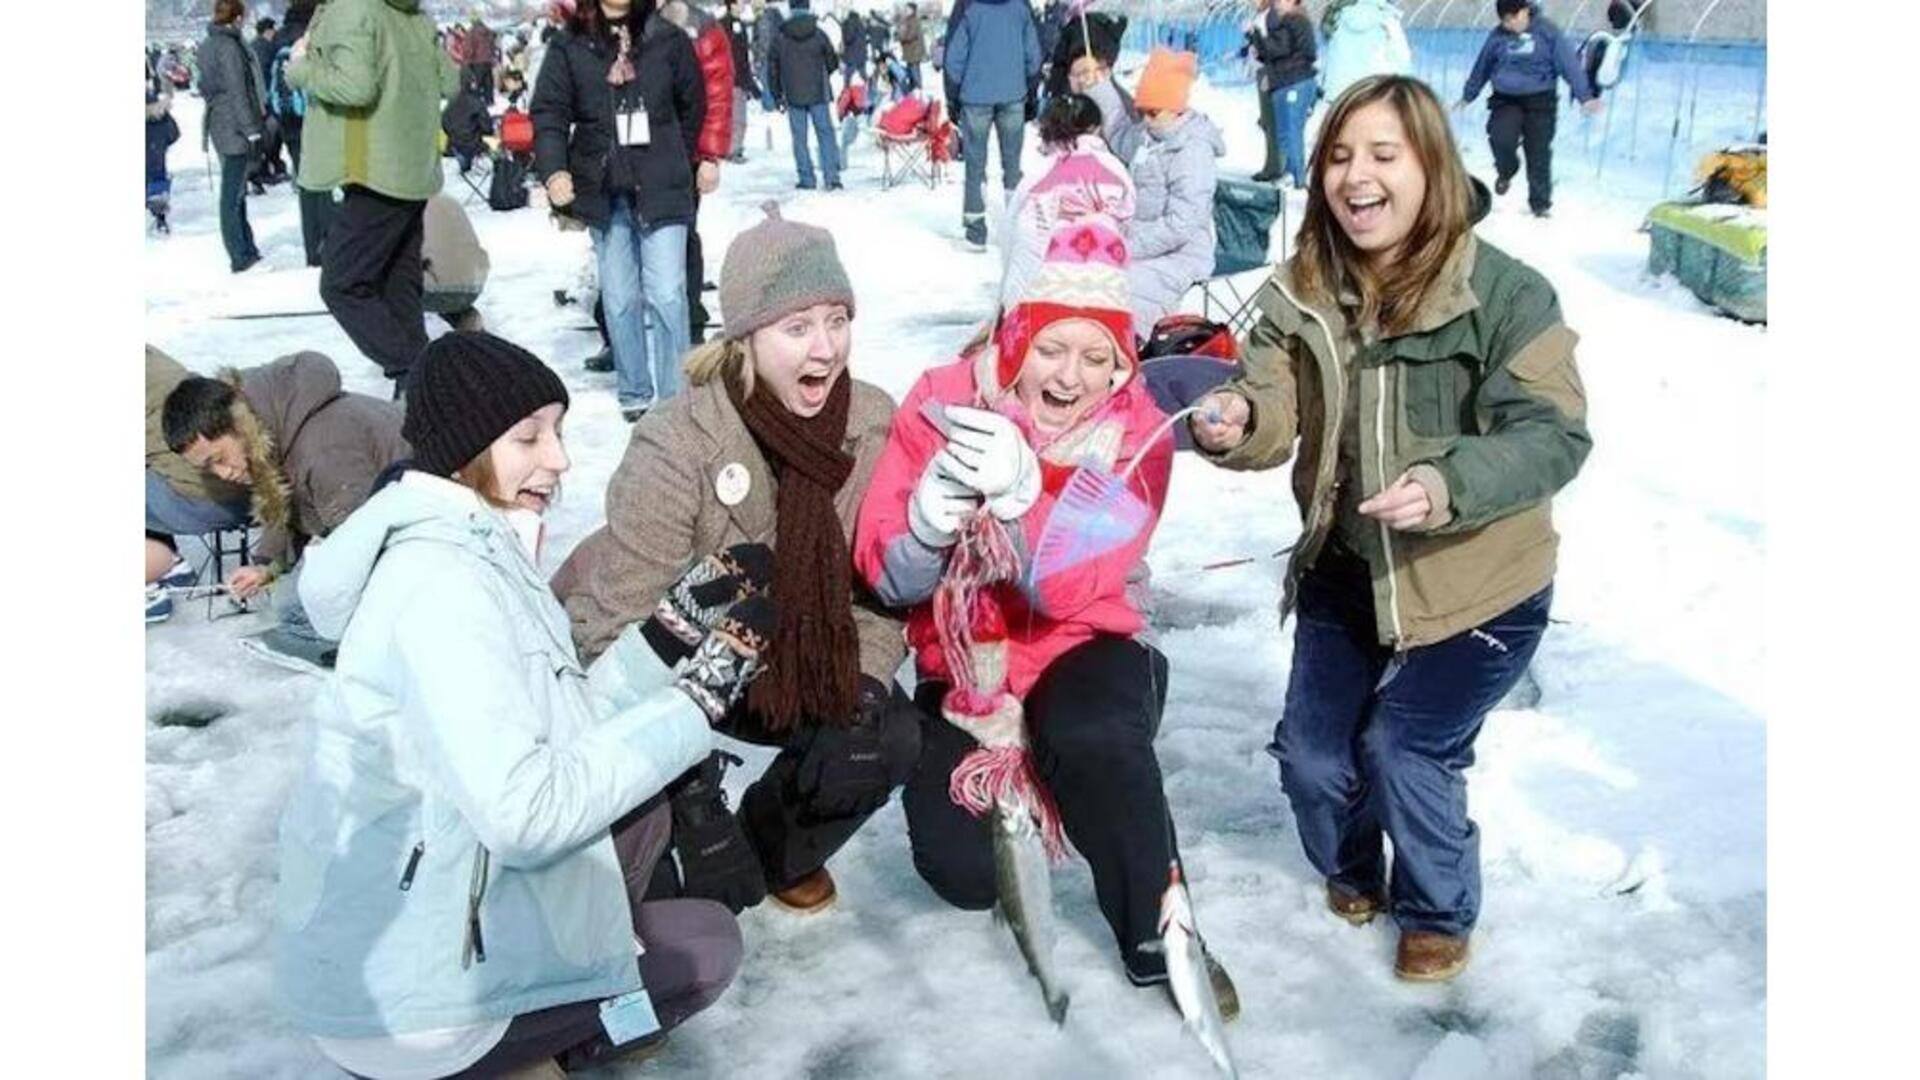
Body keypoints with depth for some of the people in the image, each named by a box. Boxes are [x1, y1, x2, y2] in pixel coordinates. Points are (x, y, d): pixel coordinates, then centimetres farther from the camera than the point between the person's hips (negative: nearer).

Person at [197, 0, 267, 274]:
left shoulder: (207, 45, 12)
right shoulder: (229, 46, -14)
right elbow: (237, 91, -18)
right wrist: (252, 130, -18)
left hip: (218, 125, 9)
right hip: (235, 127, -9)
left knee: (235, 190, 16)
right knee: (233, 193, -6)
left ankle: (247, 249, 24)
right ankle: (239, 257, -2)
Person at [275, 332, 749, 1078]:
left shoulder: (471, 554, 6)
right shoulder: (443, 582, -23)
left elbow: (561, 730, 6)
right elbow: (528, 813, -30)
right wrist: (700, 696, -23)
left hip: (406, 921, 9)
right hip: (392, 996, -9)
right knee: (706, 947, 2)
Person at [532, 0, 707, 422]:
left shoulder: (668, 39, 2)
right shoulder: (570, 47, 2)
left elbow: (693, 106, 11)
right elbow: (549, 113, -2)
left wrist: (701, 161, 17)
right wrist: (553, 169, -17)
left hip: (661, 187, -1)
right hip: (604, 192, 1)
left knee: (666, 293, -7)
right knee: (620, 297, 8)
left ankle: (673, 398, -1)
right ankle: (636, 394, 19)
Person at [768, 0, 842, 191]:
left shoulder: (780, 37, -2)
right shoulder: (818, 34, -4)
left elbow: (772, 69, 3)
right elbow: (832, 63, 4)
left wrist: (777, 96, 12)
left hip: (793, 96, 0)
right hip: (818, 94, 0)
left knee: (799, 138, 6)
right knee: (825, 134, 5)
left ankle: (806, 179, 6)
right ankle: (832, 177, -2)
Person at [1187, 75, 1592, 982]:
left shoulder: (1505, 293, -20)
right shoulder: (1299, 292, -6)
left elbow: (1555, 434, -21)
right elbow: (1274, 415, -12)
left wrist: (1450, 486, -39)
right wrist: (1236, 421, -37)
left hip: (1479, 586, -4)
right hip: (1344, 572, 5)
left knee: (1405, 746, -7)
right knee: (1311, 753, 8)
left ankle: (1439, 915, 24)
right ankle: (1351, 875, 42)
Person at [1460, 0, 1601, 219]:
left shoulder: (1546, 31, -5)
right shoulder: (1498, 36, 1)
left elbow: (1569, 63, -6)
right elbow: (1482, 67, 16)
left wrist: (1585, 96, -12)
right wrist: (1468, 96, 26)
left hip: (1540, 102, -1)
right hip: (1506, 100, 1)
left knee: (1539, 152, 0)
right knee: (1500, 139, -23)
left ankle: (1540, 203, 17)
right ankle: (1506, 172, 12)